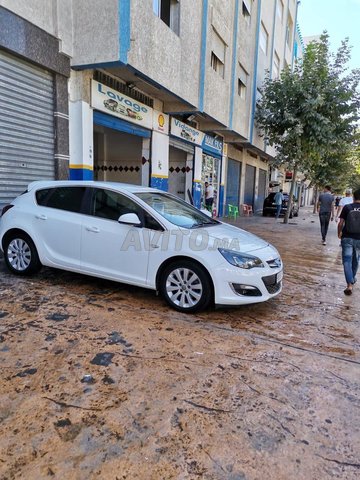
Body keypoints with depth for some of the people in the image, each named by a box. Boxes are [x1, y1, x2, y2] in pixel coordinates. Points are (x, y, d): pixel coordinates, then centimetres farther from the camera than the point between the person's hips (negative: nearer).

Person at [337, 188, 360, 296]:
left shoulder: (347, 207, -6)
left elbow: (341, 223, -5)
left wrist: (339, 233, 12)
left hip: (347, 238, -1)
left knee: (347, 260, 3)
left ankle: (349, 284, -8)